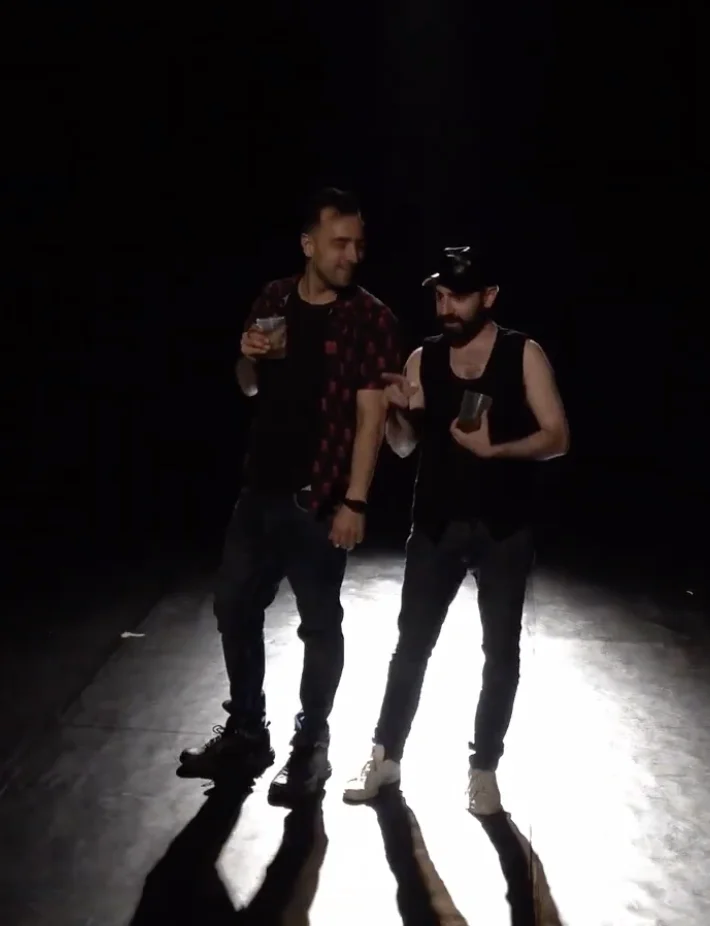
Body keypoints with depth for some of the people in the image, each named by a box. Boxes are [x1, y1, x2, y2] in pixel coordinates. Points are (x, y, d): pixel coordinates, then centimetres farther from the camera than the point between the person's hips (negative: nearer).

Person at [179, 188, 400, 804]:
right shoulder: (274, 301, 7)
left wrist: (355, 501, -18)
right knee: (234, 606, 13)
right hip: (262, 484, 6)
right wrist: (248, 357, -6)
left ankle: (311, 745, 23)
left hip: (321, 496, -6)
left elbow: (371, 414, -12)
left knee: (320, 624, 6)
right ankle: (246, 732, 30)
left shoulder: (371, 318, -9)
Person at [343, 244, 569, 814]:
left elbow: (558, 437, -8)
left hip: (504, 528, -2)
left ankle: (483, 767, 22)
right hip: (437, 524, 2)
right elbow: (404, 447, 7)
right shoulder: (423, 359, 3)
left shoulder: (524, 355, -5)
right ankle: (386, 756, 21)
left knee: (501, 650, 7)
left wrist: (494, 449, -23)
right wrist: (398, 412, -14)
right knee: (412, 643, 7)